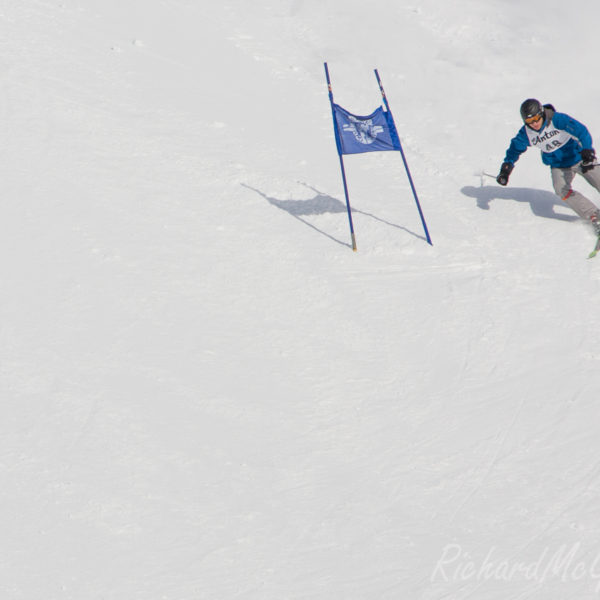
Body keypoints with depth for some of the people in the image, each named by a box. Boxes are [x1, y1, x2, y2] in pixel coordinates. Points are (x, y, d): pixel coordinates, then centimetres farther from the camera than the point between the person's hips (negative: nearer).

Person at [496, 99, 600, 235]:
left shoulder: (557, 119, -26)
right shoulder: (526, 133, -13)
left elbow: (581, 131, -31)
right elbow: (515, 149, 4)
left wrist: (587, 151, -44)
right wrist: (506, 168, -7)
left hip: (578, 157, -3)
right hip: (559, 166, 3)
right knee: (561, 189, -23)